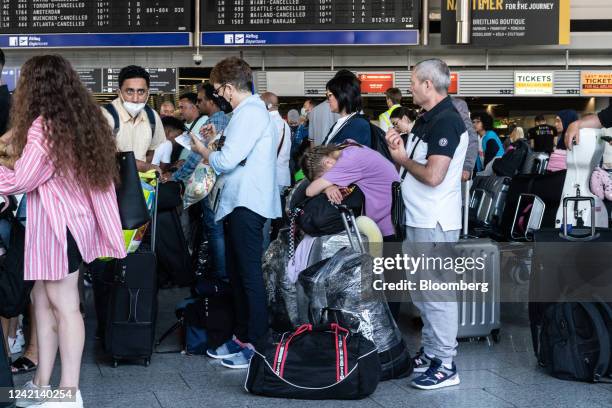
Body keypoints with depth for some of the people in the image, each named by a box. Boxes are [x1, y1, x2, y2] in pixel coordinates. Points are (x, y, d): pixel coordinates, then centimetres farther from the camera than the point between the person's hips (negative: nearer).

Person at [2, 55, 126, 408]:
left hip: (55, 221, -8)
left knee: (64, 305, -4)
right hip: (69, 216, 9)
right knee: (43, 300, 13)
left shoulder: (43, 126, -15)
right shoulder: (83, 120, 10)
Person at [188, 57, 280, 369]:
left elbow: (227, 160, -19)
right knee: (236, 273, 16)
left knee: (249, 274, -5)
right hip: (238, 202, 11)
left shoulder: (250, 113, -15)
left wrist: (202, 150, -3)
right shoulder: (250, 110, 17)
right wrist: (217, 140, 14)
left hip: (247, 204, -11)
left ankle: (255, 344, 2)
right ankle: (241, 336, 25)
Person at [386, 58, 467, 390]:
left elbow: (433, 175, -25)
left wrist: (403, 160, -10)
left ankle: (445, 366, 2)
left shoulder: (446, 121, -16)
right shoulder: (426, 120, 15)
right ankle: (430, 352, 29)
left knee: (437, 293, -5)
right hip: (418, 219, 10)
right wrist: (398, 150, 1)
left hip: (435, 224, -10)